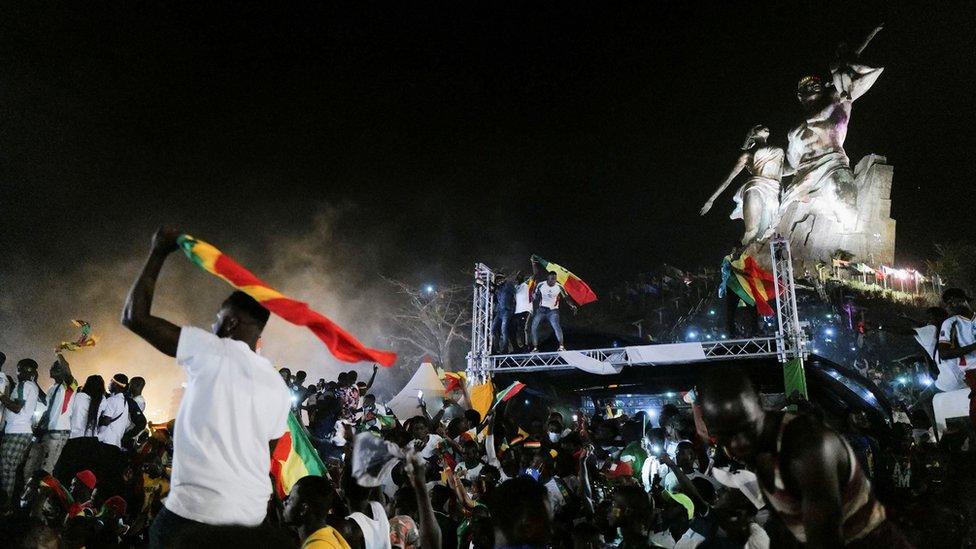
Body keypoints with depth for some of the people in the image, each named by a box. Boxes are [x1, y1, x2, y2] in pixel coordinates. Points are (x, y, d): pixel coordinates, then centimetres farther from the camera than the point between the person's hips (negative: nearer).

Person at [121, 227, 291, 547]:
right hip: (253, 515, 6)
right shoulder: (279, 387, 8)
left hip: (197, 510, -6)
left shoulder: (215, 353, -9)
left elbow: (134, 316, -8)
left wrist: (159, 252, 1)